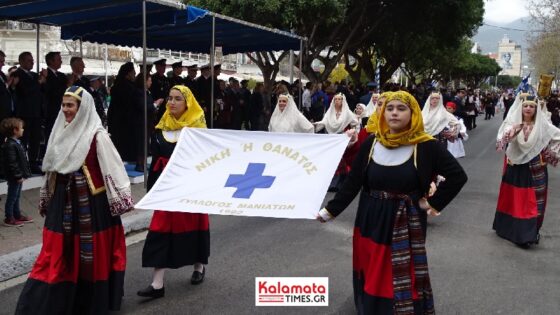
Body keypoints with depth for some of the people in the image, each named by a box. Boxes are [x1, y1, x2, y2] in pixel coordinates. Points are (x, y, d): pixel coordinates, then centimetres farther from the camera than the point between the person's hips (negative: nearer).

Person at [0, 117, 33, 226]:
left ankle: (17, 215, 31)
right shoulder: (10, 145, -22)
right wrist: (18, 176, -22)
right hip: (14, 177, -10)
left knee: (16, 197, 19)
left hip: (18, 176, 10)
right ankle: (9, 218, 12)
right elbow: (12, 163, -25)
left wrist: (22, 174, 17)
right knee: (12, 197, 2)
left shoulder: (16, 143, 10)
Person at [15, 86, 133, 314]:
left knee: (92, 253, 6)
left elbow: (113, 167, -13)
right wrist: (46, 199, 19)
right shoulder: (61, 132, 9)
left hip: (91, 201, -6)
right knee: (58, 253, 6)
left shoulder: (97, 136, -12)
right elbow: (52, 169, 16)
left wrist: (122, 198, -18)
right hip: (63, 201, 6)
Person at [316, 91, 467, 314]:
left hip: (406, 226, -3)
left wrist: (433, 204, -9)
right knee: (372, 278, 16)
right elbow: (352, 182, 1)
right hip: (371, 222, 3)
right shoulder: (371, 143, -1)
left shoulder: (425, 146, -10)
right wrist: (330, 210, -2)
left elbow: (458, 176, -8)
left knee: (403, 283, 5)